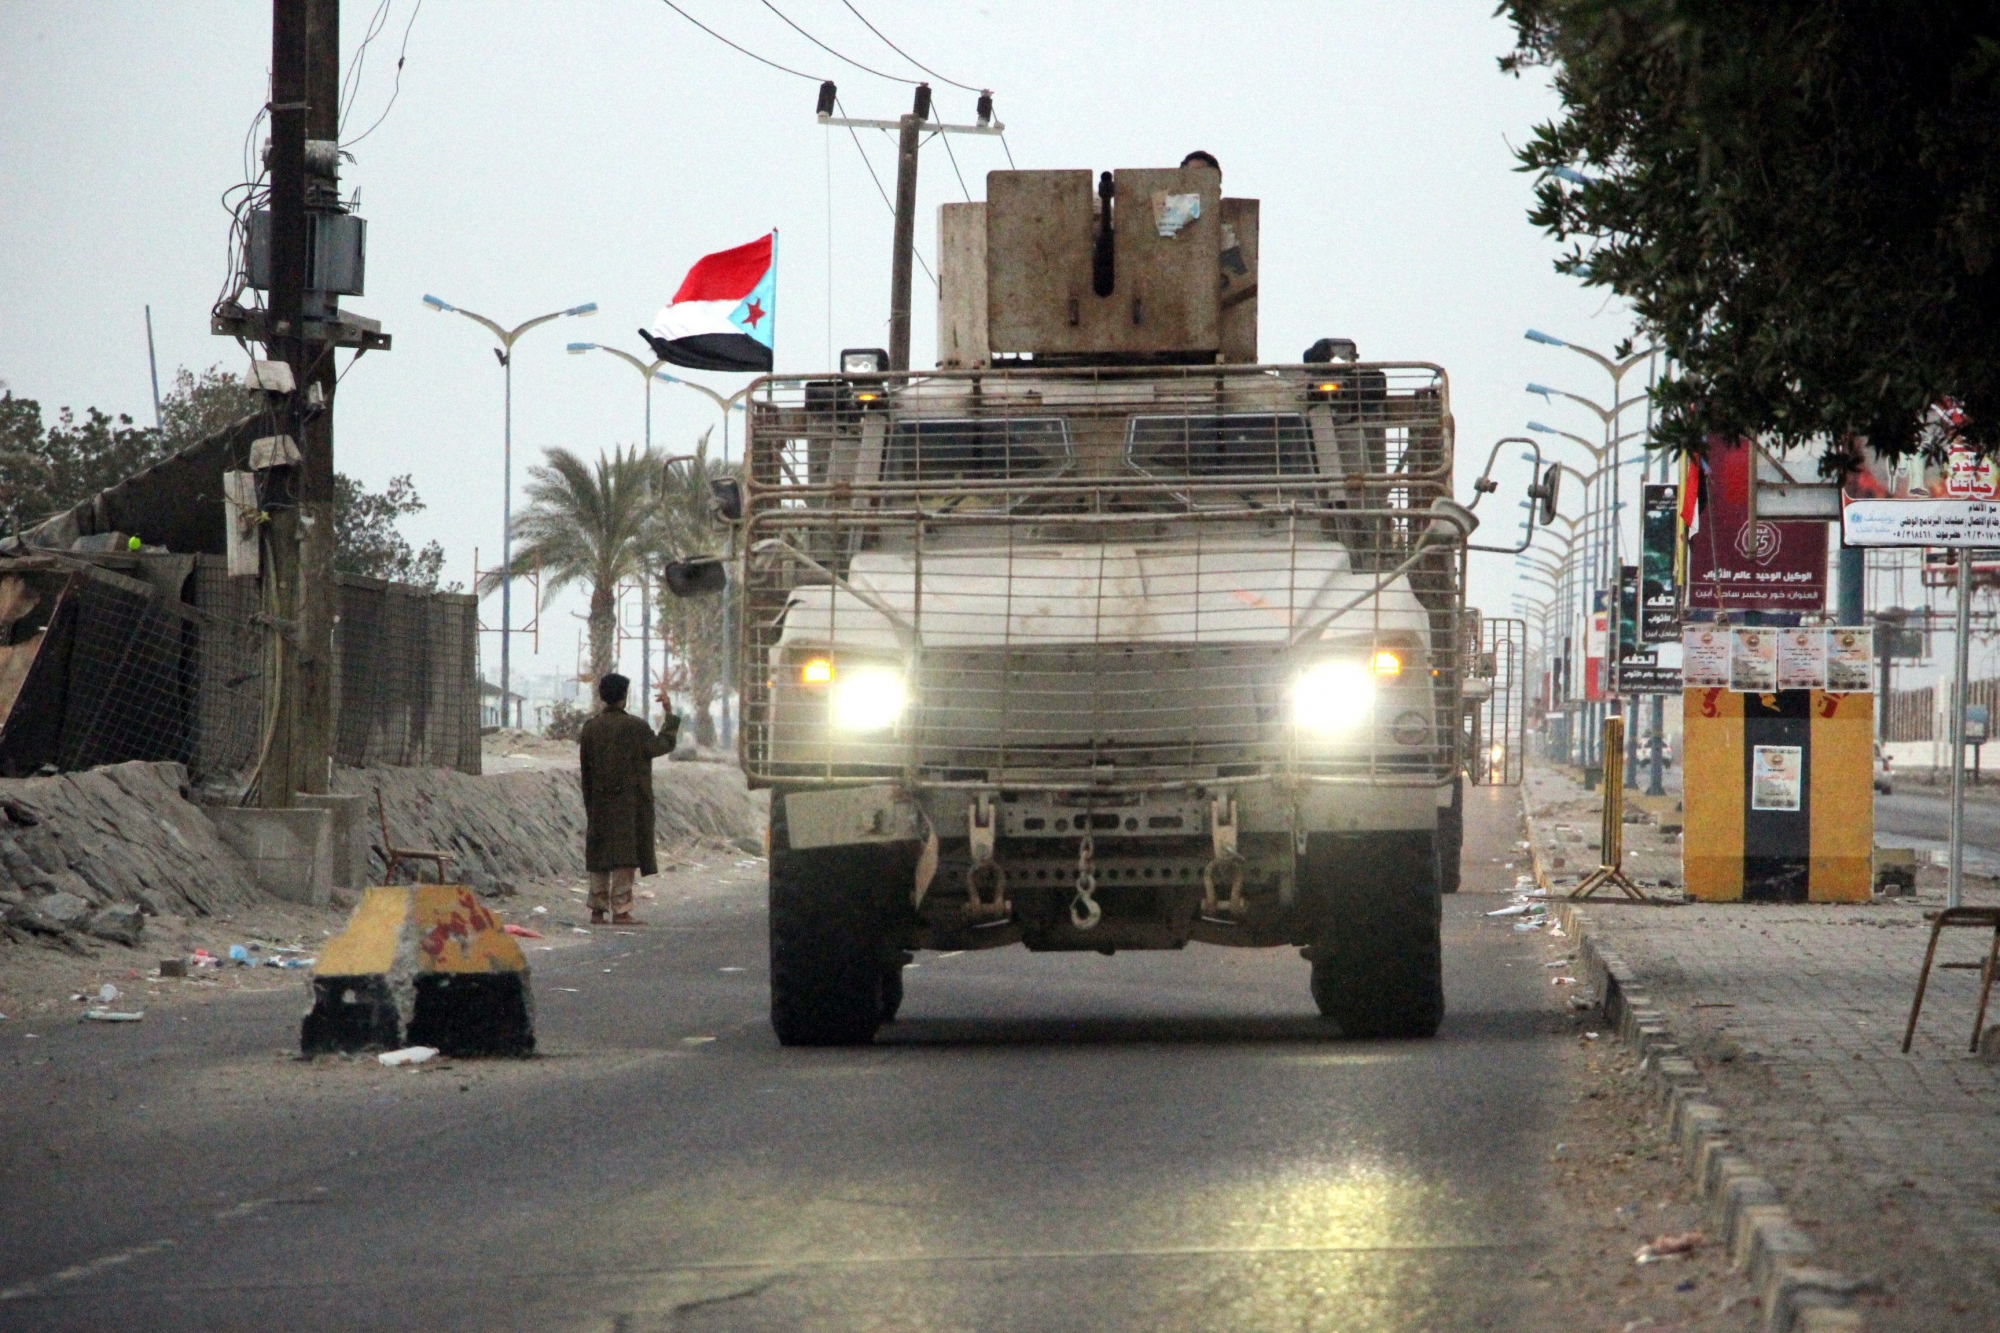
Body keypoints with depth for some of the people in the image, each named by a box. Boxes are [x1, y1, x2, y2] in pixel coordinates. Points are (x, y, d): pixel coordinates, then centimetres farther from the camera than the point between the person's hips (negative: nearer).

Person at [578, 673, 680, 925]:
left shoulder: (591, 727, 4)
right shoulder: (634, 726, -11)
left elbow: (585, 770, 9)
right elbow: (663, 745, 4)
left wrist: (589, 805, 16)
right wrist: (670, 713, 15)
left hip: (599, 803, 5)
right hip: (630, 803, -5)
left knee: (599, 857, 11)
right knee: (625, 857, -5)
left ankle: (597, 910, 13)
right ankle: (620, 911, -10)